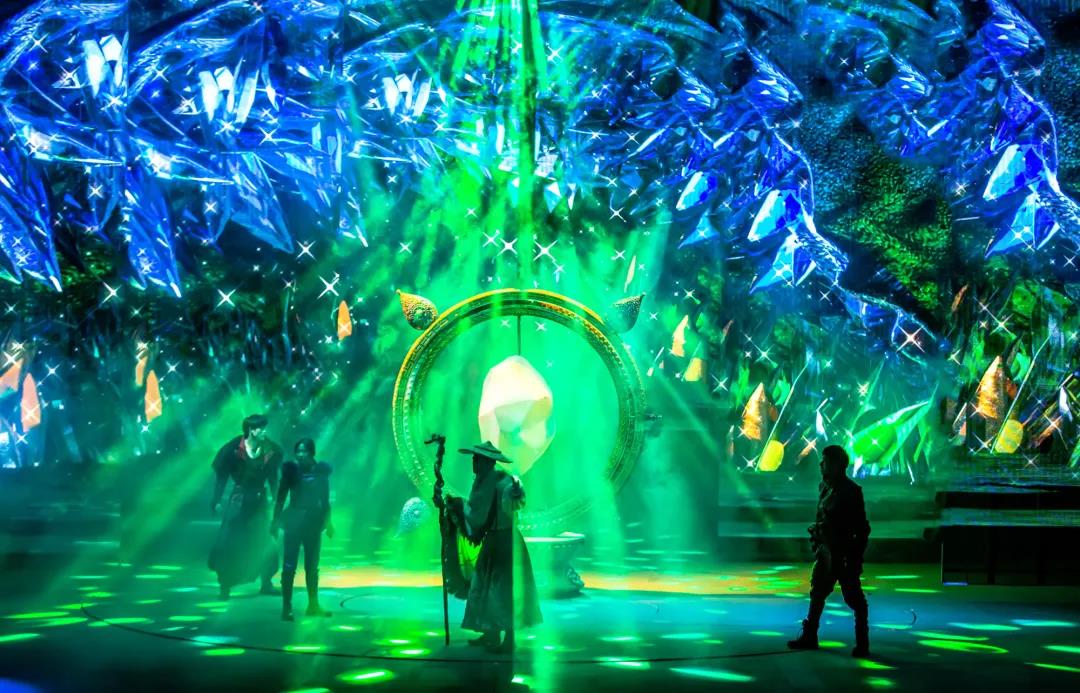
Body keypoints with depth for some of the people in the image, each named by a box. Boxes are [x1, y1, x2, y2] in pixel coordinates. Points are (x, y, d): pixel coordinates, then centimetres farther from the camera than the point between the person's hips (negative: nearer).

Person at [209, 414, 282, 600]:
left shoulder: (269, 451, -3)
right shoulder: (234, 448, -12)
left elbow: (273, 477, 6)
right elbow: (221, 476, -6)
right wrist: (216, 500, -8)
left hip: (260, 499, 3)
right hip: (239, 498, -3)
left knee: (264, 541, 6)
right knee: (229, 542, -4)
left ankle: (266, 584, 17)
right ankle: (225, 585, 5)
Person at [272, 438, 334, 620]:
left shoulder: (321, 471, 1)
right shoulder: (291, 470, -4)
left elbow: (325, 499, 9)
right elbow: (281, 497, -1)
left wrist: (328, 522, 8)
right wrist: (276, 520, -4)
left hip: (314, 521, 3)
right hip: (293, 520, -3)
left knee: (312, 565, 12)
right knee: (289, 565, -7)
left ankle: (313, 605, 22)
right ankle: (286, 607, -5)